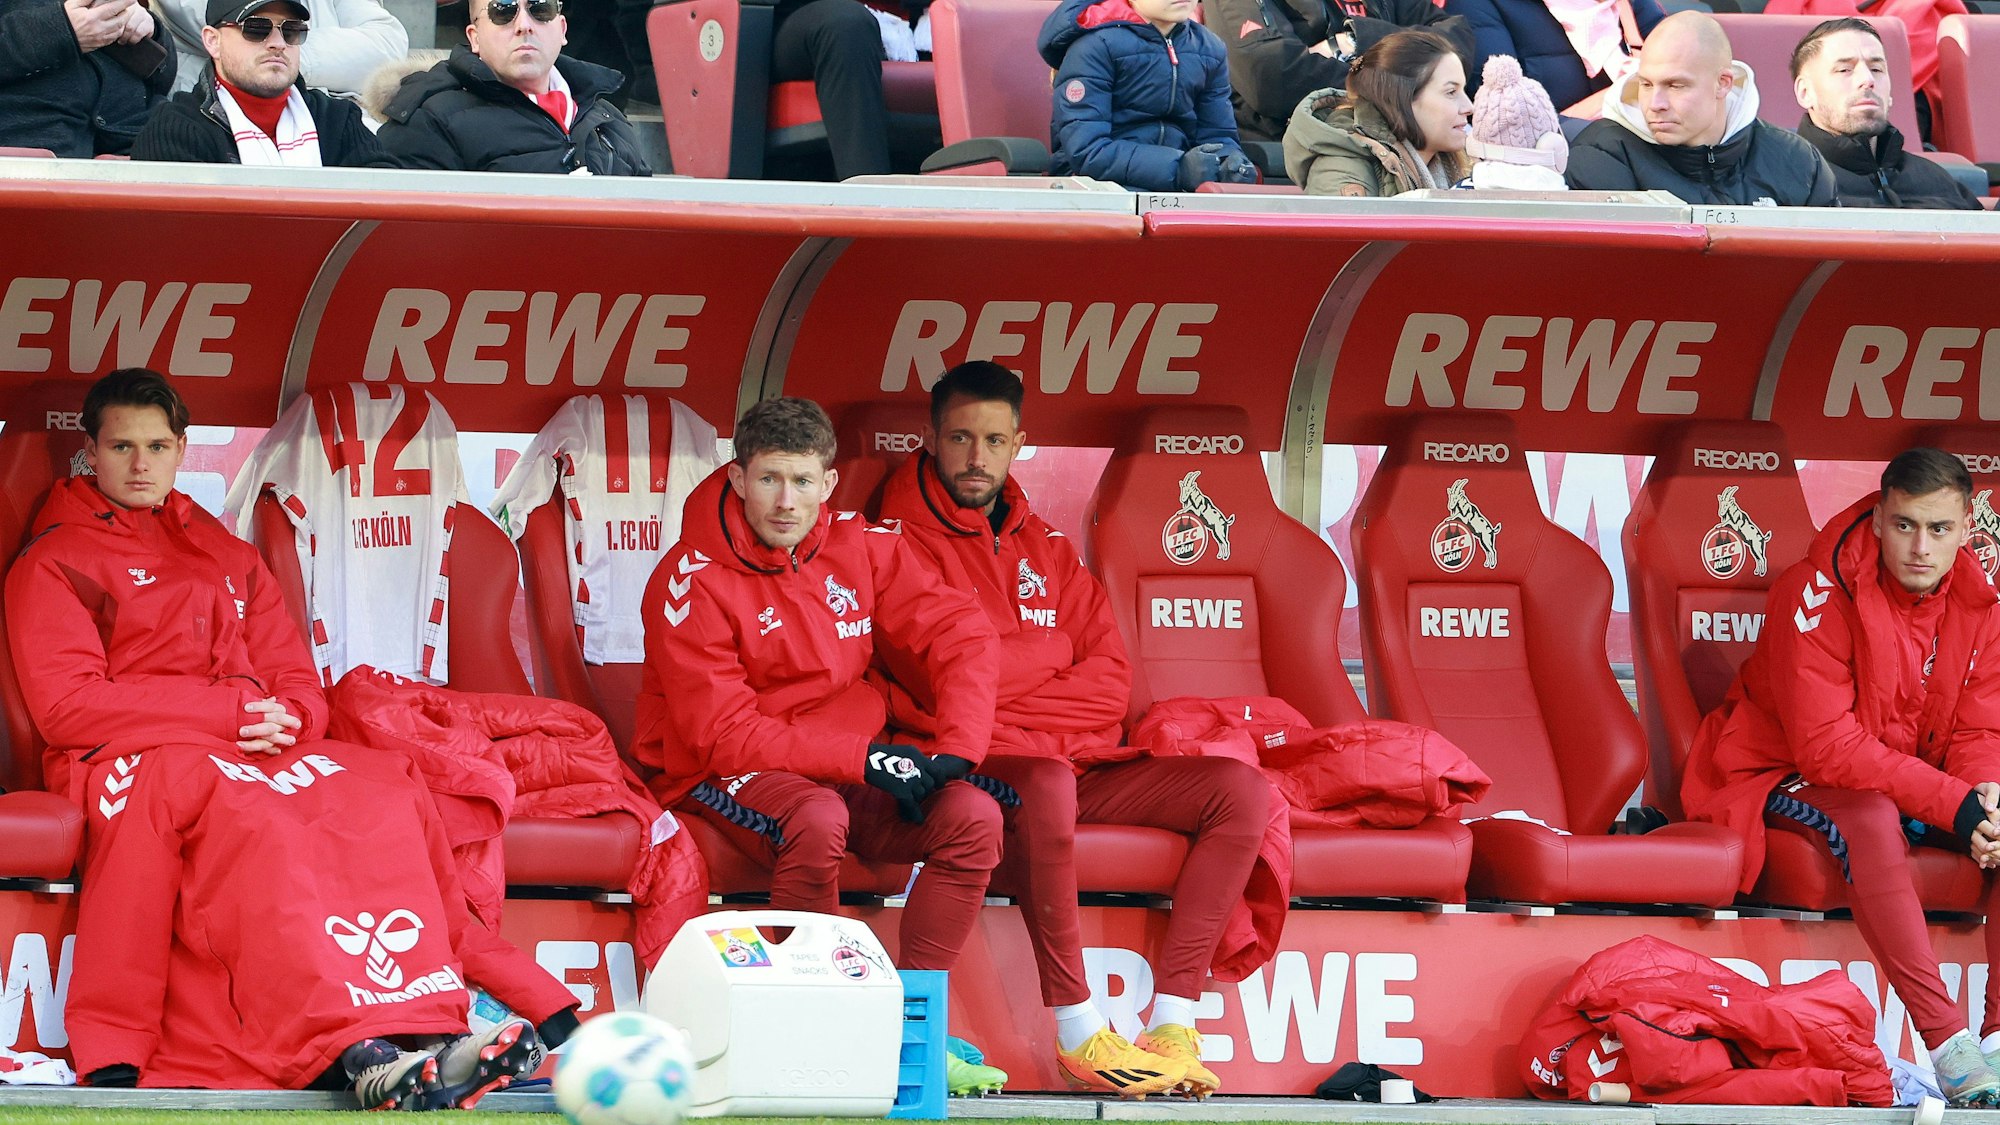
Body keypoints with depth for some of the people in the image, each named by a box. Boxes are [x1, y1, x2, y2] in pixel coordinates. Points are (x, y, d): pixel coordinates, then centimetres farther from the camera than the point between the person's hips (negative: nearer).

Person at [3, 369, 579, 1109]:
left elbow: (296, 682, 20)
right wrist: (235, 711, -11)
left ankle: (427, 1030, -38)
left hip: (256, 752, 6)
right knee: (249, 814, -38)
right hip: (128, 759, -6)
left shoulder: (230, 559, 27)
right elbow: (67, 705, -6)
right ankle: (348, 1047, -55)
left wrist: (284, 719, -8)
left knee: (385, 792, -24)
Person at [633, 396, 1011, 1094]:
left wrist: (956, 753, -14)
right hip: (715, 777, -5)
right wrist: (865, 760, -23)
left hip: (845, 772, 5)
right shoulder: (690, 584, -15)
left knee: (973, 816, -19)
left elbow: (962, 636, 2)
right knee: (819, 820, -38)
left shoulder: (860, 548, 0)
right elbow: (725, 738, -19)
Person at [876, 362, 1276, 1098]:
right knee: (1044, 783, -41)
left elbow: (1109, 681, 11)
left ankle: (1172, 1023, -21)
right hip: (968, 766, -7)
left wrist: (1005, 670, -7)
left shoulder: (1044, 548, 22)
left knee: (1242, 790, -11)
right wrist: (1051, 655, 2)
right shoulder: (904, 543, 2)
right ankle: (1078, 1034, -36)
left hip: (1076, 763, 7)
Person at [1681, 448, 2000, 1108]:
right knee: (1871, 819, -38)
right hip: (1784, 777, -7)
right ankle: (1947, 1041, -42)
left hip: (1917, 779, 7)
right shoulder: (1820, 593, -24)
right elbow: (1826, 745, -28)